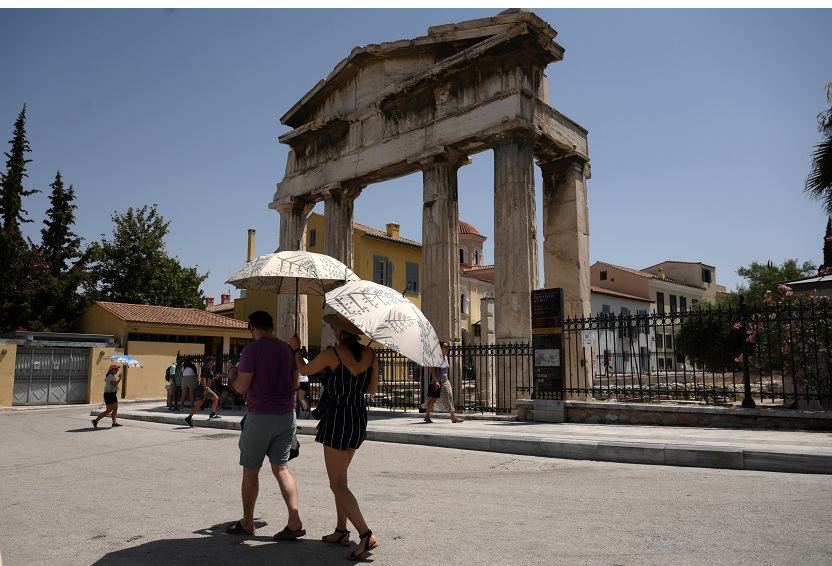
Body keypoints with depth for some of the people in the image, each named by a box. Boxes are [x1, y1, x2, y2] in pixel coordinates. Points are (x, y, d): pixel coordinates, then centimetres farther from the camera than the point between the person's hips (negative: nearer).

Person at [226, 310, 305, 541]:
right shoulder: (287, 349, 7)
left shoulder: (252, 350, -11)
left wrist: (233, 375, 9)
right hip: (287, 415, 5)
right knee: (281, 467, 10)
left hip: (260, 416, -5)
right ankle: (295, 521, -1)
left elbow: (241, 388, -11)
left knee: (251, 470, 10)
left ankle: (247, 523, 23)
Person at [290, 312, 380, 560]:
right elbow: (373, 389, 10)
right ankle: (341, 531, 27)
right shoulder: (370, 354, 0)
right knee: (339, 476, 22)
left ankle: (366, 535, -9)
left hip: (338, 419, -7)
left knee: (337, 484, 1)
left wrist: (296, 348, 22)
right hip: (360, 418, 7)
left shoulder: (332, 353, -15)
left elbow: (305, 370, 4)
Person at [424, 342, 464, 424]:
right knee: (434, 399, 3)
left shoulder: (445, 357, 11)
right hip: (437, 381, -7)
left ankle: (453, 417, -3)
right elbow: (432, 370, -18)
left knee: (449, 397, -2)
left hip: (445, 381, 7)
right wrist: (436, 381, -25)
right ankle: (427, 416, 18)